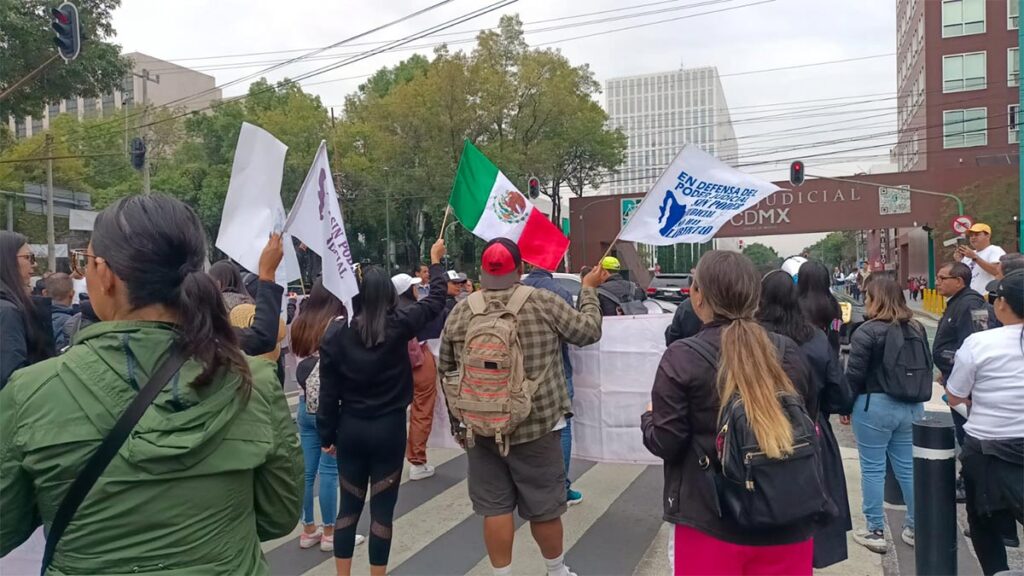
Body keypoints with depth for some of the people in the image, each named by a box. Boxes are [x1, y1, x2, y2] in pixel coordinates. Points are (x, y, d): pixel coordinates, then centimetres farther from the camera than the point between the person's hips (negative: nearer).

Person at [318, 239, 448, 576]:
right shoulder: (399, 325, -12)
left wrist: (327, 434, 7)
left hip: (350, 429, 2)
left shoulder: (336, 333, -8)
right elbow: (436, 300, 4)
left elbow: (329, 391, -4)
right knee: (382, 509, 7)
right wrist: (436, 261, 19)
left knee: (349, 506, 14)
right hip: (389, 428, -2)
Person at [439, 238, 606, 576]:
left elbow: (446, 369, 9)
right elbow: (588, 330, 2)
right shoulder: (544, 303, -9)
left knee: (495, 508, 11)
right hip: (536, 425, -1)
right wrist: (589, 289, 18)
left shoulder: (461, 312, 0)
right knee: (544, 507, 13)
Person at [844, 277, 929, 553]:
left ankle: (875, 531, 9)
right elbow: (927, 368, 15)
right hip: (912, 407, 7)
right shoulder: (917, 329, 8)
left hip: (874, 406, -7)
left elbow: (854, 374, -14)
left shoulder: (867, 331, -14)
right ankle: (916, 528, 23)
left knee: (873, 469, 3)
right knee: (909, 467, 14)